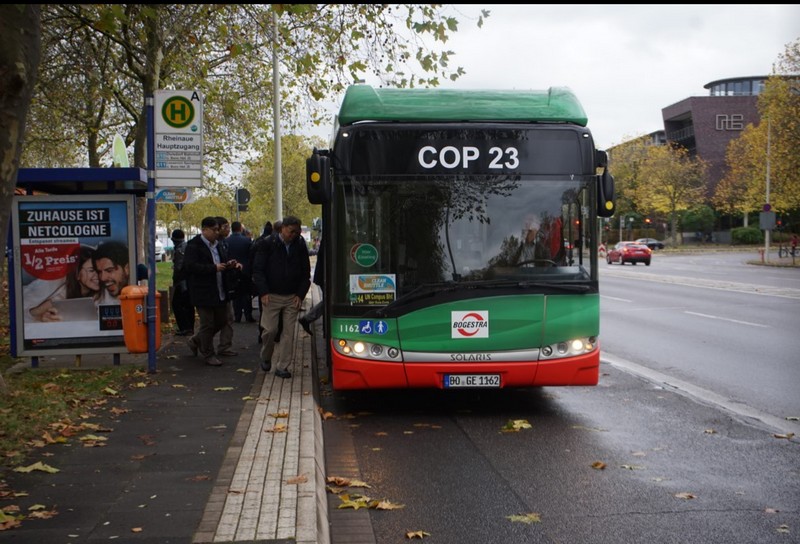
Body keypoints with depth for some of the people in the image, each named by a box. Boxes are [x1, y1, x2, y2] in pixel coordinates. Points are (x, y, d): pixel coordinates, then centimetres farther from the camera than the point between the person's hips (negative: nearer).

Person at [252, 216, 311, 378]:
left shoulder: (300, 246, 4)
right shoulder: (268, 244, -4)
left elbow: (306, 273, 9)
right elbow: (258, 270, -3)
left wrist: (300, 294, -1)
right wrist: (263, 292, -11)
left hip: (292, 297, 2)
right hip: (272, 296, -2)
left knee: (289, 332, 0)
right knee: (270, 330, -4)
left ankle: (282, 367, 7)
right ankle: (266, 359, 23)